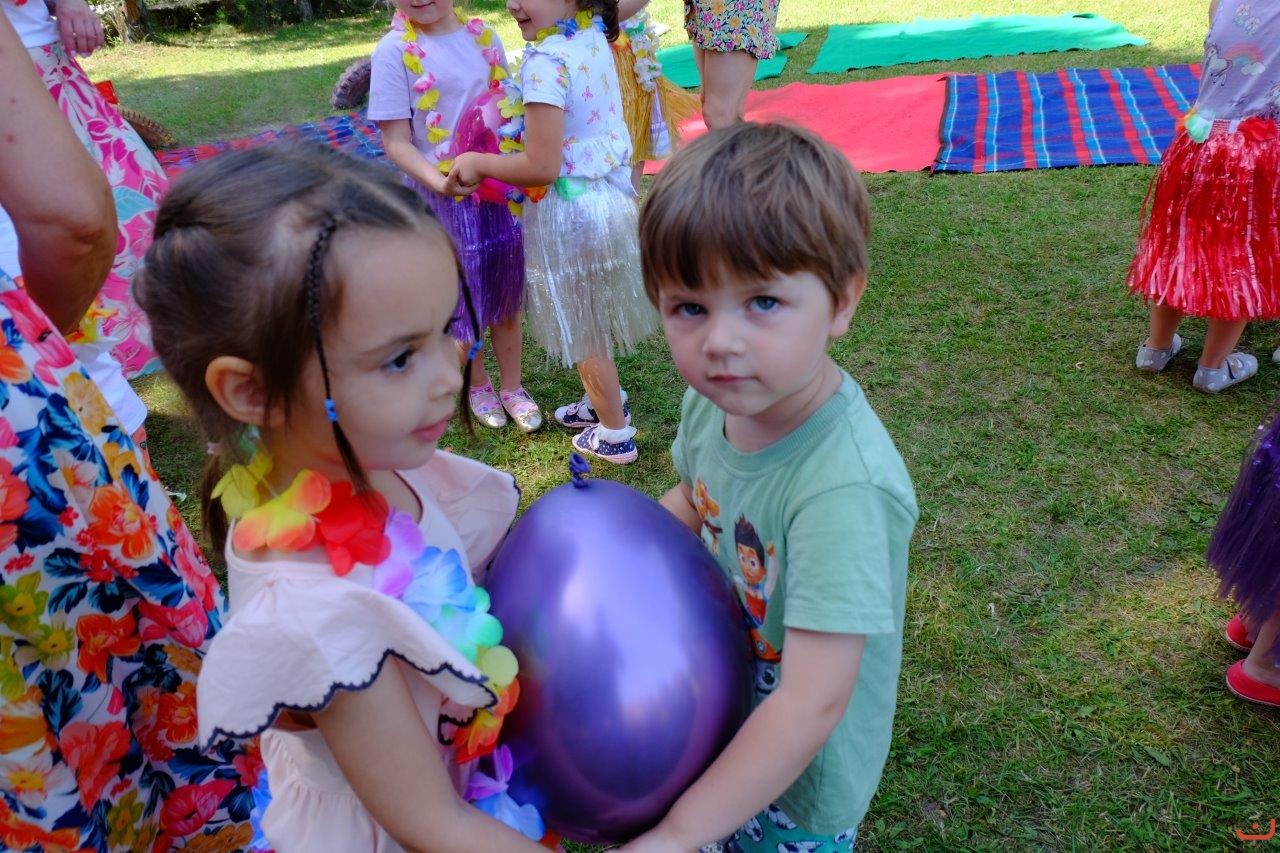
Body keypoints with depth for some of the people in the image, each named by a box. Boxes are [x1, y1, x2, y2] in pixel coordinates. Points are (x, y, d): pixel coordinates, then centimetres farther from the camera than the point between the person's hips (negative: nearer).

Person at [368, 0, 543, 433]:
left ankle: (511, 387, 32)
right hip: (440, 198, -3)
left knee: (505, 294, 13)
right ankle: (478, 386, 35)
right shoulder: (394, 50, -10)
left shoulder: (484, 36, 1)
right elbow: (397, 142, -11)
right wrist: (441, 181, -26)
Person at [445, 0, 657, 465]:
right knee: (591, 322, 26)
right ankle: (606, 403, 46)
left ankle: (615, 435, 29)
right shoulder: (595, 40, 1)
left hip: (570, 213, -8)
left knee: (583, 330, 11)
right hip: (610, 196, 8)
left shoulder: (546, 63, -24)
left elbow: (542, 167, -25)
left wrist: (476, 162, -12)